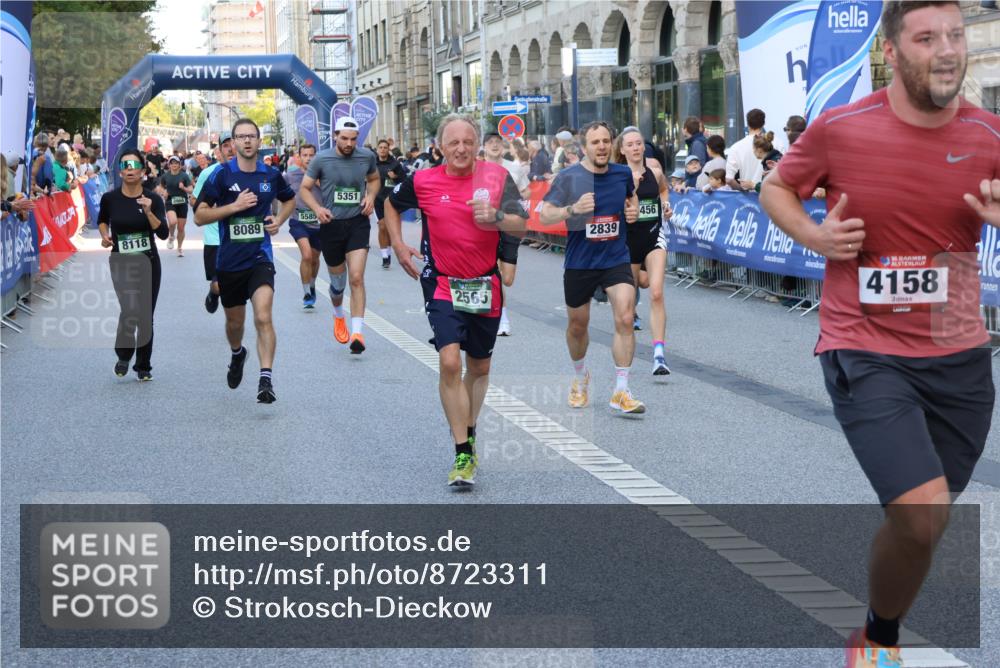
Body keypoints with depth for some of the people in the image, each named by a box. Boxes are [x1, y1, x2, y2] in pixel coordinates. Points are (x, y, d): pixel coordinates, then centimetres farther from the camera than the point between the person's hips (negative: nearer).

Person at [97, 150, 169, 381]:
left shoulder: (153, 199, -7)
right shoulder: (110, 198, -5)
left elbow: (163, 234, -15)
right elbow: (102, 220, 16)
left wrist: (148, 212, -28)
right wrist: (104, 235, -2)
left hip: (148, 261, 1)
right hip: (121, 262, -1)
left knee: (145, 316, 6)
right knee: (131, 308, -20)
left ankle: (143, 366, 24)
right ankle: (123, 356, 6)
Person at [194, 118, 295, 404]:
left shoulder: (271, 175, 2)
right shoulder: (222, 174, -5)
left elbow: (290, 199, 24)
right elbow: (199, 216, -8)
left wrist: (278, 221, 4)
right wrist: (235, 206, -18)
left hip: (260, 257, -1)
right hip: (229, 260, 1)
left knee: (263, 317, -20)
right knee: (234, 321, 18)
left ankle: (266, 379, -22)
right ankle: (237, 354, 50)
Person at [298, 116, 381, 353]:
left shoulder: (367, 156, -1)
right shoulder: (321, 159, -6)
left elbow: (374, 179, 19)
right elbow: (305, 188, 3)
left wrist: (371, 196, -2)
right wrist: (317, 208, -15)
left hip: (358, 223, 0)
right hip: (331, 225, 0)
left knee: (357, 278, -15)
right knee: (337, 281, 13)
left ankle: (357, 333, -14)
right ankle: (338, 315, 45)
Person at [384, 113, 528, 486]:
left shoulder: (497, 176, -5)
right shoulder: (423, 181, -4)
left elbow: (521, 226, -9)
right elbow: (391, 204, 16)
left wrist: (496, 218, -30)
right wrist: (398, 245, 6)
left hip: (486, 285, 2)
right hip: (442, 284, -2)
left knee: (479, 367, 15)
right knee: (450, 362, -18)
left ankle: (468, 431, 38)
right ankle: (464, 454, -15)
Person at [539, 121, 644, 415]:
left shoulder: (623, 173, 0)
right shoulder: (568, 177, -11)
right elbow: (544, 216, -15)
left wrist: (633, 209, 0)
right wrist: (572, 209, -33)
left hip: (616, 260, 1)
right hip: (579, 263, -1)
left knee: (625, 319, -17)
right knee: (578, 325, 14)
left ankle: (621, 393, -12)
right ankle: (581, 377, 43)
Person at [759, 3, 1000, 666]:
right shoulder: (838, 129, -8)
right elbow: (776, 189, 10)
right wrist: (813, 235, -10)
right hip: (865, 352, -4)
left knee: (925, 518, 16)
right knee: (924, 513, -19)